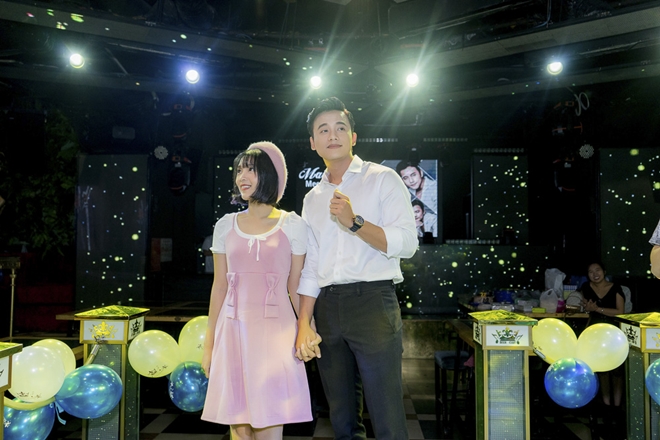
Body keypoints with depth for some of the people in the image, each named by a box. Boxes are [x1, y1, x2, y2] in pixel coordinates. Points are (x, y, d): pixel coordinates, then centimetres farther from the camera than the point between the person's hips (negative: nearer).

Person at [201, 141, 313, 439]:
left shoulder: (292, 225, 1)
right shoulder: (226, 225, 9)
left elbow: (296, 287, 3)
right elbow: (219, 286, 11)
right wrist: (209, 344, 11)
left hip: (275, 331, -2)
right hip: (233, 331, 3)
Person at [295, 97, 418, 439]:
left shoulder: (382, 179, 4)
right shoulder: (313, 198, 17)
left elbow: (407, 244, -8)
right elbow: (310, 269, 14)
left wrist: (354, 222, -18)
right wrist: (304, 325, 5)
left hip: (372, 301, -5)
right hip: (327, 307, 5)